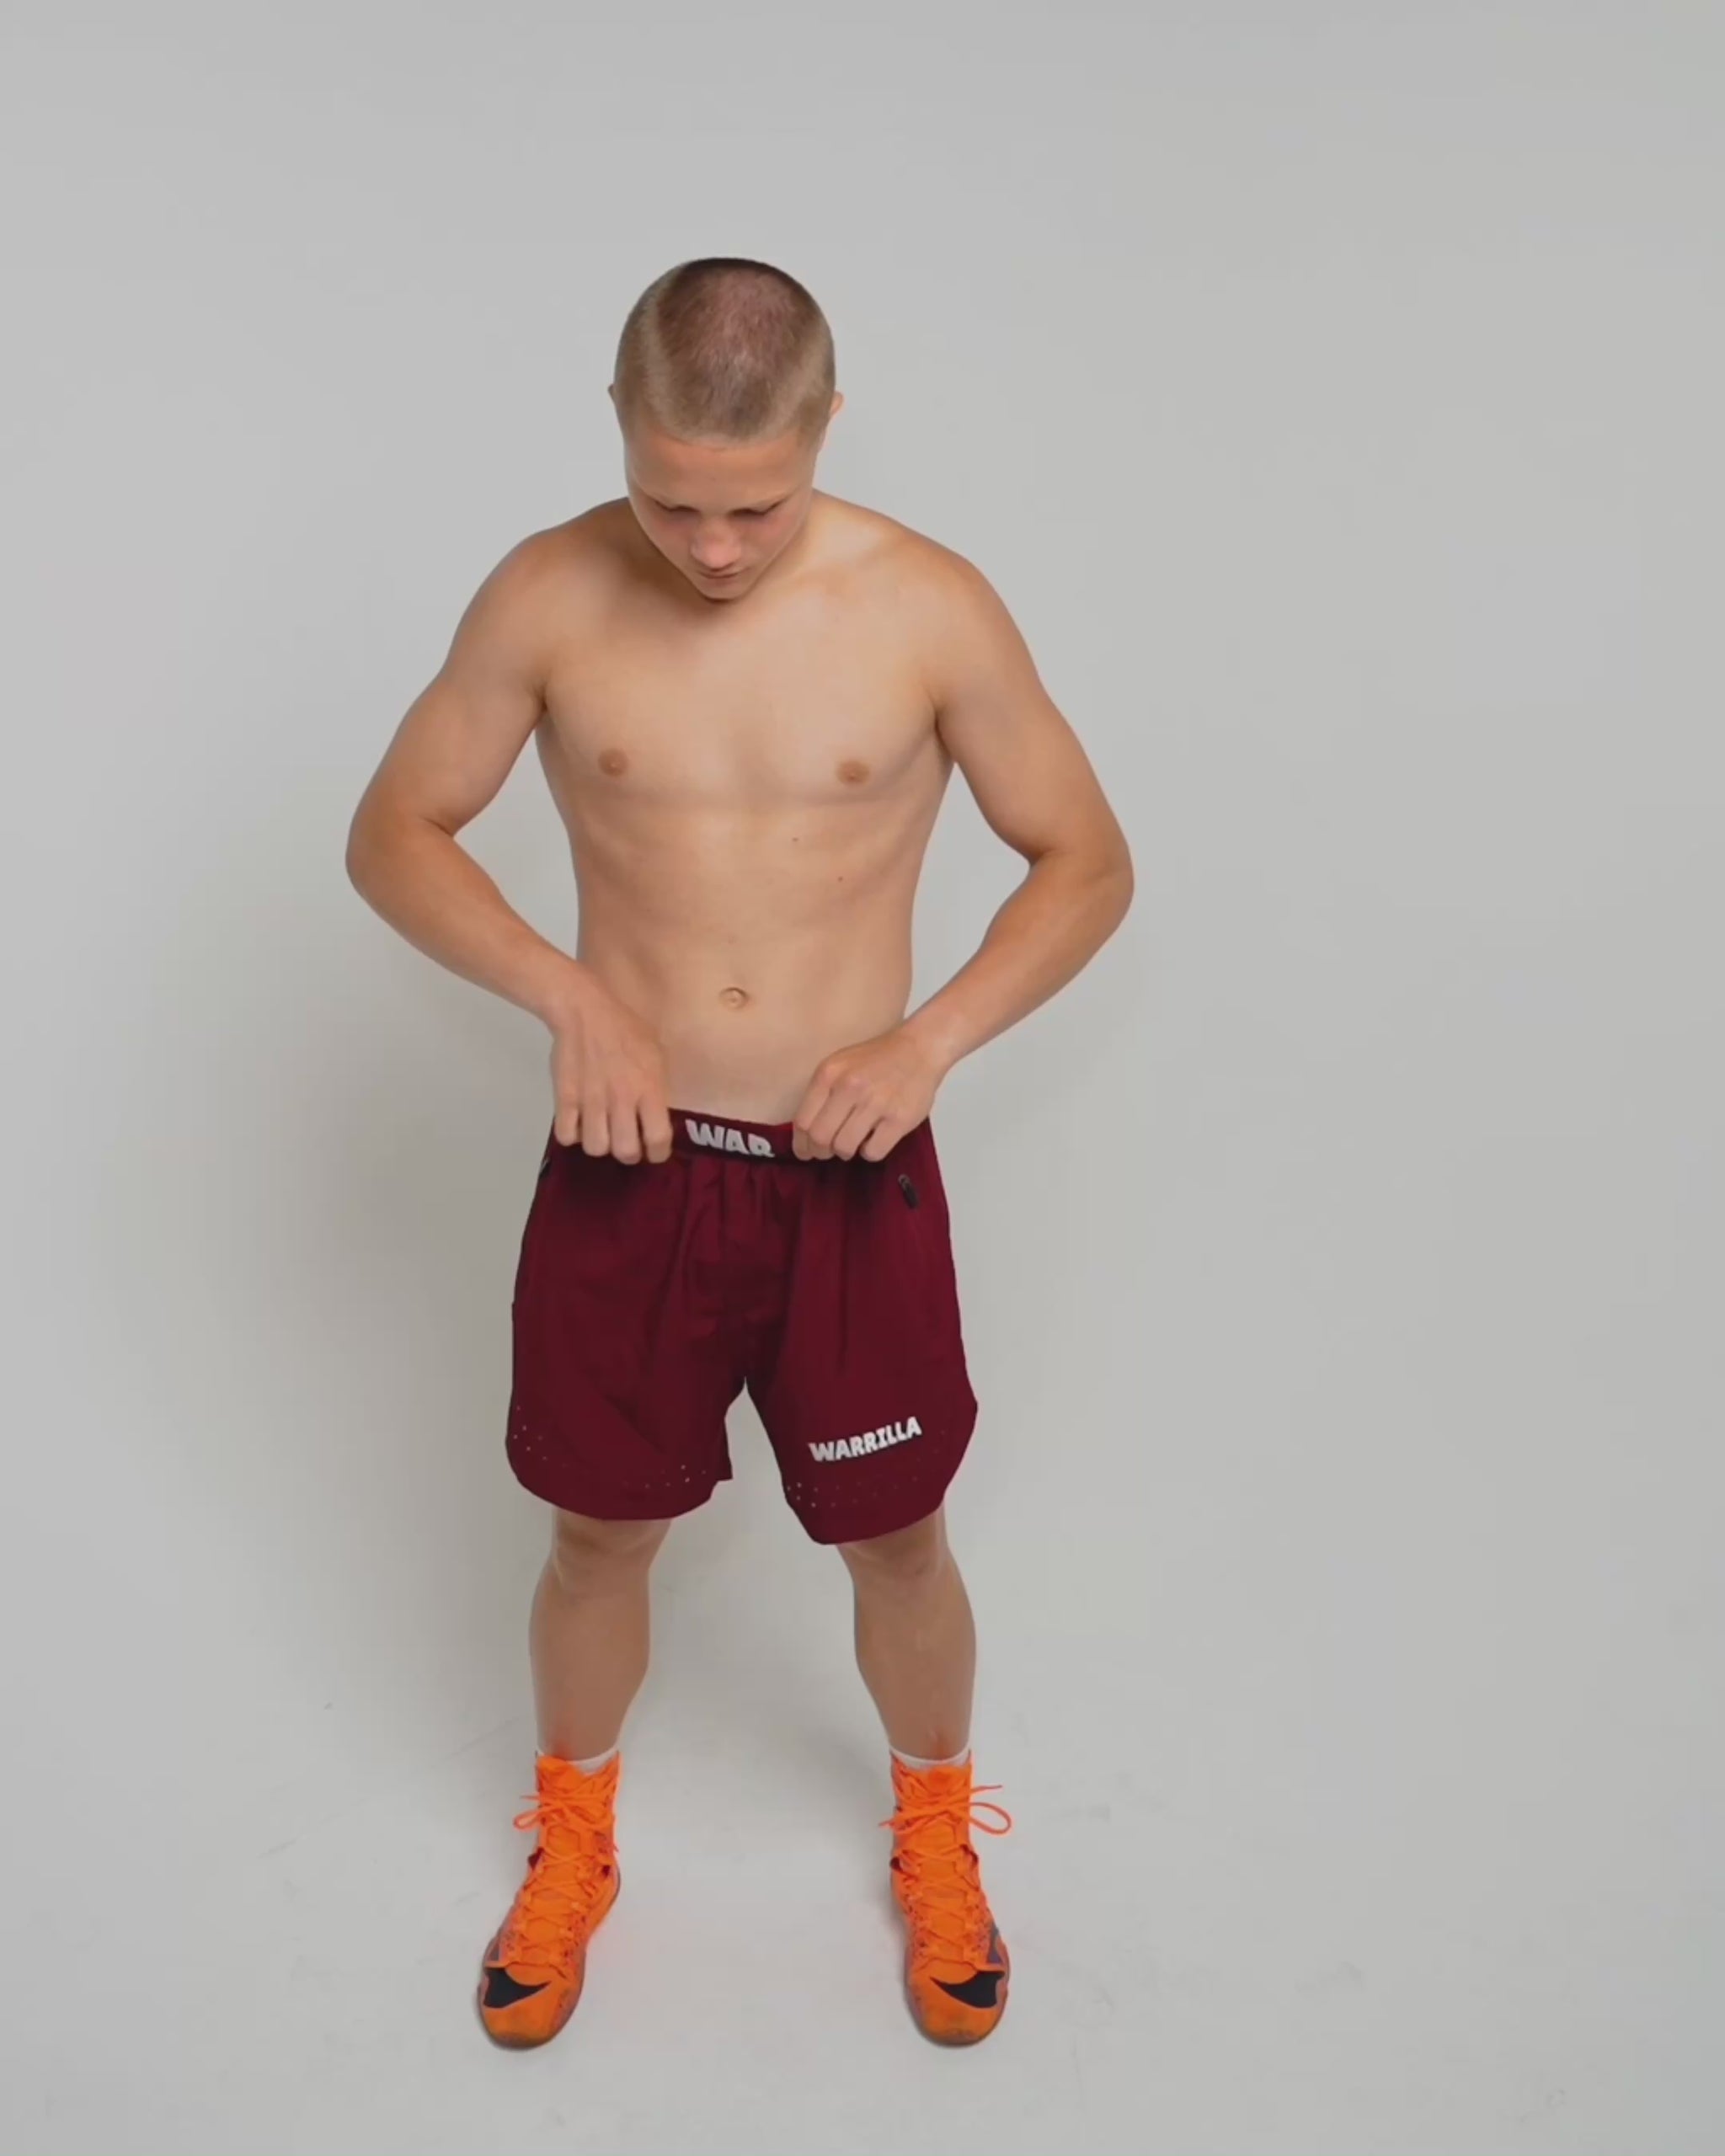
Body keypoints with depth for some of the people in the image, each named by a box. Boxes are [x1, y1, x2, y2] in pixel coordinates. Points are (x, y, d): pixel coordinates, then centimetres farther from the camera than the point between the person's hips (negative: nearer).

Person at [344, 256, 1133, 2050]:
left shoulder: (931, 608, -10)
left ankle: (936, 1836, 46)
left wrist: (935, 1035, -16)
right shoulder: (548, 597, -8)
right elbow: (393, 834, 1)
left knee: (896, 1547, 15)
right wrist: (566, 993, -15)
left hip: (853, 1170, 0)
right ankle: (572, 1845, 47)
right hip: (627, 1163, 1)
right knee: (598, 1540, 17)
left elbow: (1087, 861, -1)